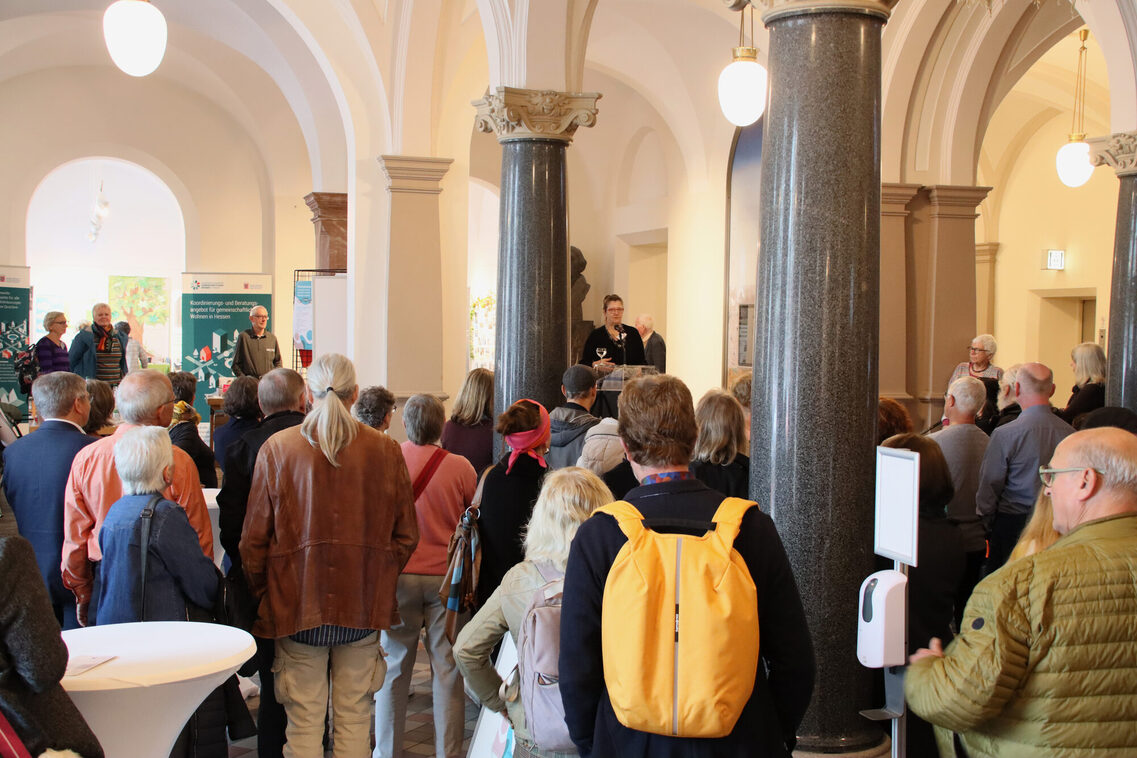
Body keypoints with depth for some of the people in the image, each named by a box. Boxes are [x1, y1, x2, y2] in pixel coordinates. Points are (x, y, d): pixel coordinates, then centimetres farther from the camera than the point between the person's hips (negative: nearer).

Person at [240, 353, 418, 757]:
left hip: (297, 602, -1)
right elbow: (406, 535, 5)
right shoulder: (385, 450, -1)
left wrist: (262, 596, 14)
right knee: (355, 719, 10)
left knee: (304, 722, 6)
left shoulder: (276, 449, -4)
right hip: (365, 603, 1)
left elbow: (254, 540, 1)